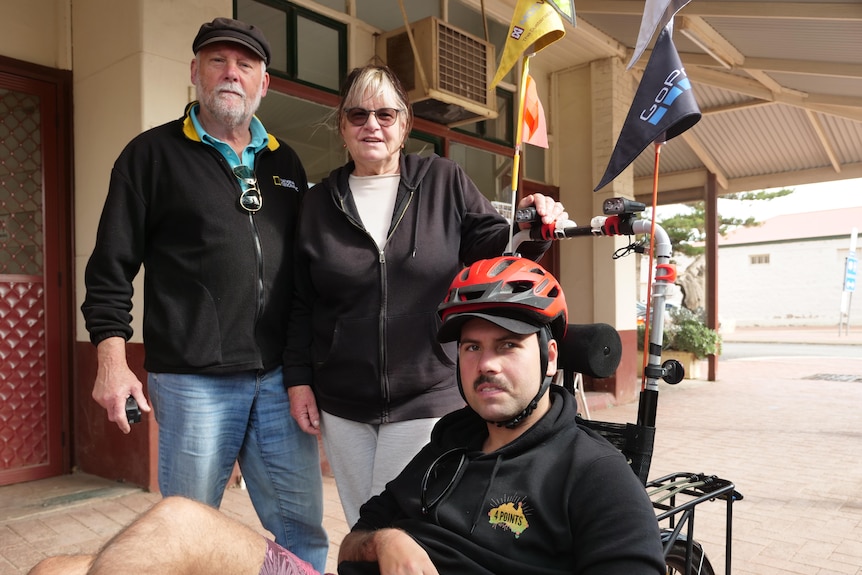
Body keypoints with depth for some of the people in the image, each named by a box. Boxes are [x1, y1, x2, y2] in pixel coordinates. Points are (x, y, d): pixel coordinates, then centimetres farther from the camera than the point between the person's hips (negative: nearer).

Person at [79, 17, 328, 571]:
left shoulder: (285, 162, 15)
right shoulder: (154, 153, 4)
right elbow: (112, 266, 2)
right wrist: (112, 358, -7)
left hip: (281, 380, 4)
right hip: (193, 382, -3)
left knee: (304, 530, 10)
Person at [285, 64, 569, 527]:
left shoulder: (443, 181, 2)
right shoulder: (320, 203, 7)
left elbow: (491, 249, 2)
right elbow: (301, 304, 9)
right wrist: (298, 379, 6)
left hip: (427, 398, -2)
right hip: (342, 405, 3)